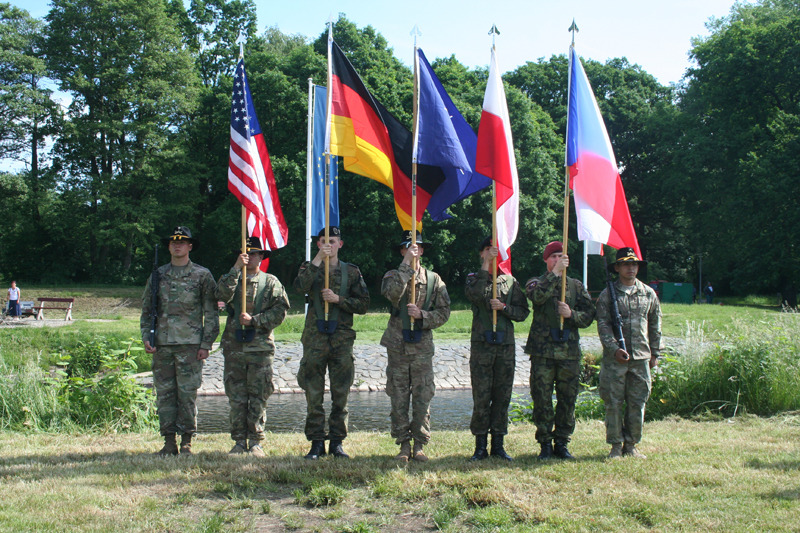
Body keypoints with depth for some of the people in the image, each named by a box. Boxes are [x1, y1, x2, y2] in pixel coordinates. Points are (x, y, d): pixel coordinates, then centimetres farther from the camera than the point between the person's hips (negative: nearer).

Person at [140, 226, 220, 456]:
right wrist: (146, 337, 4)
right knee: (164, 394, 5)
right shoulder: (158, 275, 13)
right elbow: (146, 309, 16)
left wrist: (206, 344, -5)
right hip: (162, 344, 3)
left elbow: (211, 313, 2)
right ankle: (169, 442, 12)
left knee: (188, 393, -2)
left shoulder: (202, 275, 4)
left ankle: (187, 442, 7)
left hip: (190, 344, -3)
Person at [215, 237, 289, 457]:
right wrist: (236, 268, -15)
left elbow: (280, 311, -1)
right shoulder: (231, 279, 12)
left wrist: (254, 320, -11)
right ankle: (239, 441, 10)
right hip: (234, 346, 1)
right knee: (236, 396, 3)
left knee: (258, 396, 0)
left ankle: (256, 442, 6)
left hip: (261, 346, -1)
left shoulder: (271, 282, 9)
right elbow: (222, 295, -10)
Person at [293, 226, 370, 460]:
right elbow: (300, 286, -15)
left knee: (341, 394, 4)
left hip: (342, 337, 1)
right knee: (313, 394, 1)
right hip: (315, 337, 0)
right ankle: (316, 442, 10)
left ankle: (337, 441, 14)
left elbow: (363, 304, 4)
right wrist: (317, 259, -19)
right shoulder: (310, 267, 8)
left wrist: (338, 299, -9)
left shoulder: (351, 271, 9)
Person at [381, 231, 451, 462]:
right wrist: (406, 264, -19)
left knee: (423, 398, 2)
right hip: (397, 345, 0)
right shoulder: (393, 275, 4)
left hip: (423, 347, 1)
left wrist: (422, 315, -13)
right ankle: (403, 445, 11)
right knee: (398, 398, 2)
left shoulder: (434, 279, 7)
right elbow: (392, 294, -20)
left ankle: (420, 445, 11)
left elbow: (444, 312, 4)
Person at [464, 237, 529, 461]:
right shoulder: (474, 279, 6)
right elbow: (475, 294, -18)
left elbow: (523, 312, 9)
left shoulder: (510, 281, 12)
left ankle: (498, 444, 14)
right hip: (481, 345, -2)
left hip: (506, 346, 2)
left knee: (502, 396, 5)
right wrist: (486, 265, -18)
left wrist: (503, 307, -9)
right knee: (481, 397, -2)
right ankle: (480, 446, 5)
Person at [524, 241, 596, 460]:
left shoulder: (576, 286, 12)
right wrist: (556, 273, -19)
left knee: (567, 400, 6)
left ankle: (562, 443, 17)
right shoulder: (536, 282, 6)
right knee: (542, 400, 0)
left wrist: (571, 314, -10)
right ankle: (545, 444, 12)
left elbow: (589, 316, 8)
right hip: (542, 351, -2)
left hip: (569, 351, 2)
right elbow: (538, 296, -19)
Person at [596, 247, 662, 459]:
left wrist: (655, 353, 13)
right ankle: (616, 445, 10)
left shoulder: (648, 294, 11)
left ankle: (631, 445, 16)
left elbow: (655, 325, 16)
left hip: (641, 357, 3)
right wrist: (614, 348, -16)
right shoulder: (607, 295, 2)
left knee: (637, 403, 5)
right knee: (613, 403, 0)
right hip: (615, 357, -2)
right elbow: (603, 324, -4)